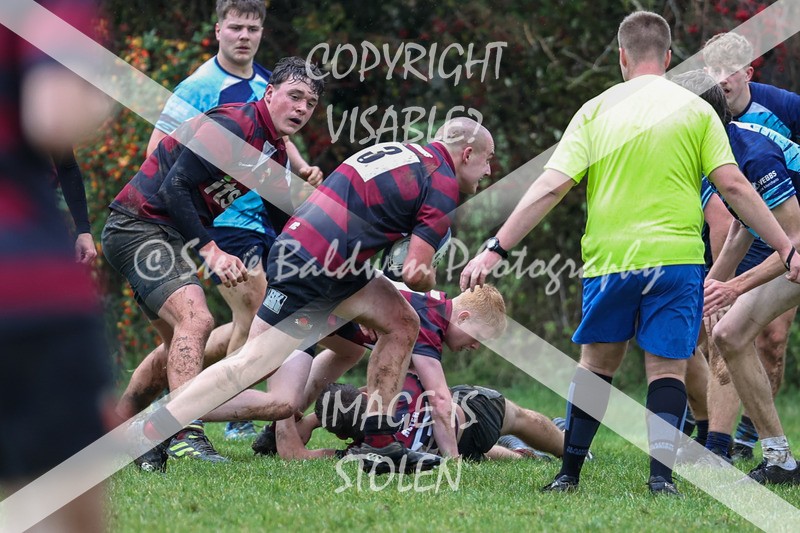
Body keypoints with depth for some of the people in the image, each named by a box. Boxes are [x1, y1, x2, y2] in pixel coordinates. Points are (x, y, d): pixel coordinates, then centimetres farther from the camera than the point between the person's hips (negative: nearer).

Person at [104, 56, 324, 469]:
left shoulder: (275, 152, 11)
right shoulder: (232, 125, -19)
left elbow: (282, 217, 20)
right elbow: (173, 187, -23)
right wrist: (210, 251, -24)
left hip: (168, 237, 11)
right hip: (139, 226, -11)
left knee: (179, 342, 19)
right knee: (195, 320, -26)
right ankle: (186, 433, -35)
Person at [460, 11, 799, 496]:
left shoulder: (596, 111, 5)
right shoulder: (695, 110, 3)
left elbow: (550, 187, -2)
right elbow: (733, 186, -3)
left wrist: (495, 250, -1)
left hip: (608, 259, 1)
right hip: (675, 256, -1)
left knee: (598, 363, 17)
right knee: (667, 369, 3)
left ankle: (570, 471, 15)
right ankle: (661, 475, -10)